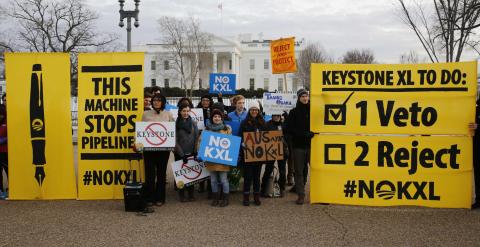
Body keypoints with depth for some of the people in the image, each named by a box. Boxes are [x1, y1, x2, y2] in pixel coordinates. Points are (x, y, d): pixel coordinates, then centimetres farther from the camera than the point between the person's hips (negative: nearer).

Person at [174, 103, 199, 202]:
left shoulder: (193, 123, 3)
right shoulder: (176, 123, -4)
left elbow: (197, 138, 3)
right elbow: (175, 140, -5)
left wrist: (196, 152, -5)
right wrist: (181, 154, -8)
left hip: (191, 153, 2)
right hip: (180, 153, -2)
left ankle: (191, 194, 14)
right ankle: (181, 195, 14)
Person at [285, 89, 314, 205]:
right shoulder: (294, 112, 4)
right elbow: (288, 128, -4)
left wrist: (313, 133, -5)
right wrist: (304, 133, -13)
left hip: (311, 144, 1)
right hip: (298, 145, 0)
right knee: (299, 171, 3)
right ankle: (301, 195, 9)